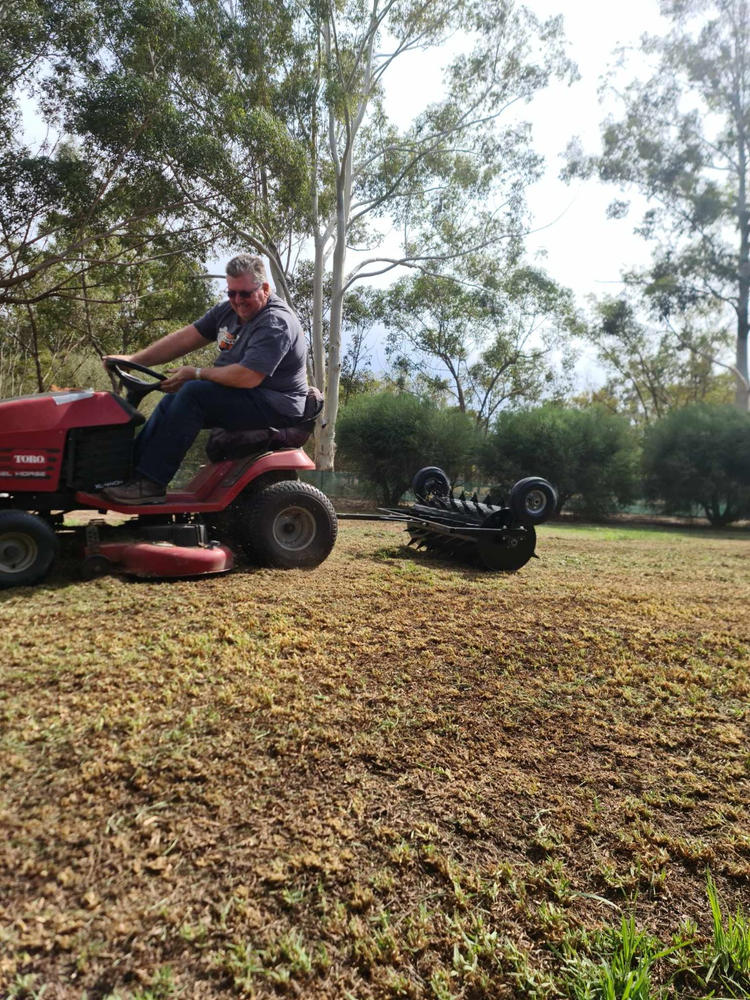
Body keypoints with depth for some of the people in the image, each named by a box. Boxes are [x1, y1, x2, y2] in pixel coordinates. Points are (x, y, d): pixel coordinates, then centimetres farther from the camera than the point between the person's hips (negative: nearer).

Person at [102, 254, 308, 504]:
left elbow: (247, 377, -28)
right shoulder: (228, 310, 11)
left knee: (193, 393, -23)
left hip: (276, 409, -10)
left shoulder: (276, 323, -19)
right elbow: (185, 338, 10)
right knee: (173, 399, 6)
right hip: (242, 399, 10)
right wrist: (132, 360, 4)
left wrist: (197, 374, -14)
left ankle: (150, 483, -20)